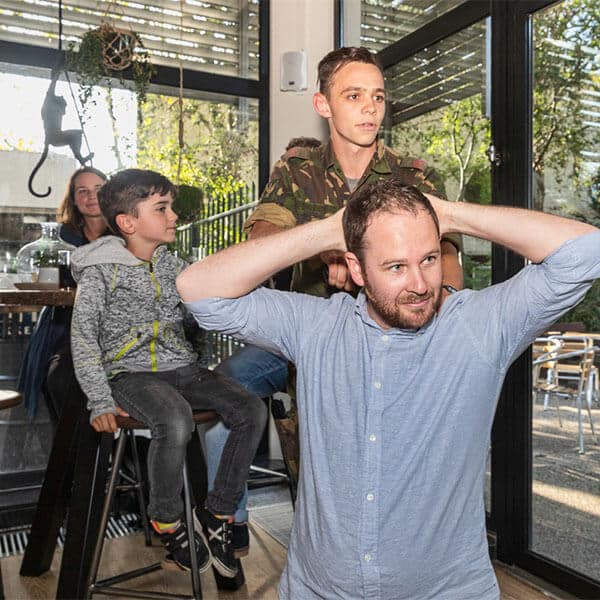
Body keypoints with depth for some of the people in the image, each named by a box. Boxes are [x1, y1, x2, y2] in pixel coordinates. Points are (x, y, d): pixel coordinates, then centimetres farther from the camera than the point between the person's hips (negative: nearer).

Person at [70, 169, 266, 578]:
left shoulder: (173, 265, 12)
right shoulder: (101, 270, -3)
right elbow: (83, 339, -4)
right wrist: (101, 402, -12)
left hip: (182, 367, 5)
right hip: (131, 373, -5)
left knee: (251, 410, -17)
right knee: (175, 421, -35)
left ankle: (219, 516, -3)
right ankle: (167, 522, -8)